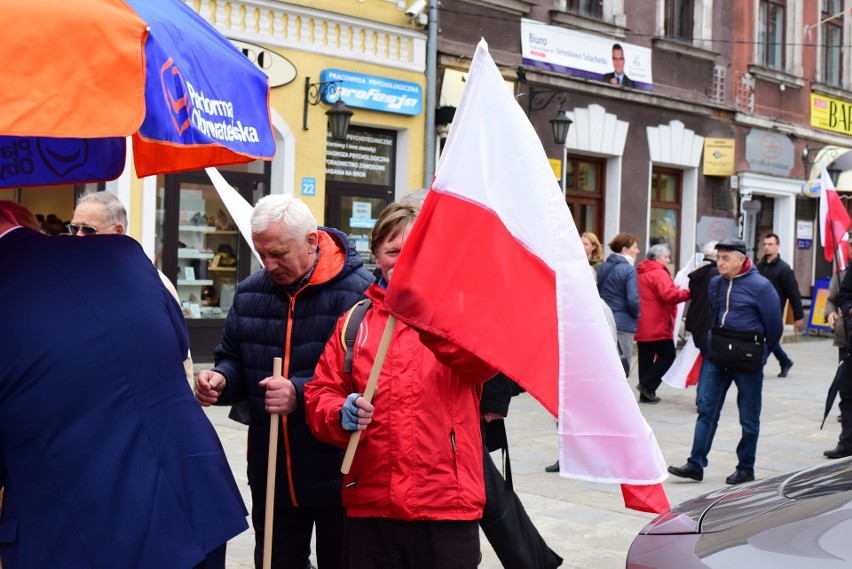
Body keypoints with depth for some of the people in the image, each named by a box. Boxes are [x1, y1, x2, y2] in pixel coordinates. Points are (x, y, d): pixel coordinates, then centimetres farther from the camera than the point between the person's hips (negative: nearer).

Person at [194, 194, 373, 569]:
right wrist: (221, 380, -5)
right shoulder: (250, 293, 7)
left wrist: (302, 395, -30)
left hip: (337, 479, -5)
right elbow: (234, 361, 17)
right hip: (270, 477, 5)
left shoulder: (356, 293, -15)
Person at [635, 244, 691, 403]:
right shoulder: (659, 274, -12)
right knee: (668, 355, 2)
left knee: (646, 358, 9)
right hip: (658, 326, -9)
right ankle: (647, 384, -6)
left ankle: (646, 394, 10)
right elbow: (669, 294, -24)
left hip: (641, 326, 9)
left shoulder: (640, 273, 15)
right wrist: (688, 293, -13)